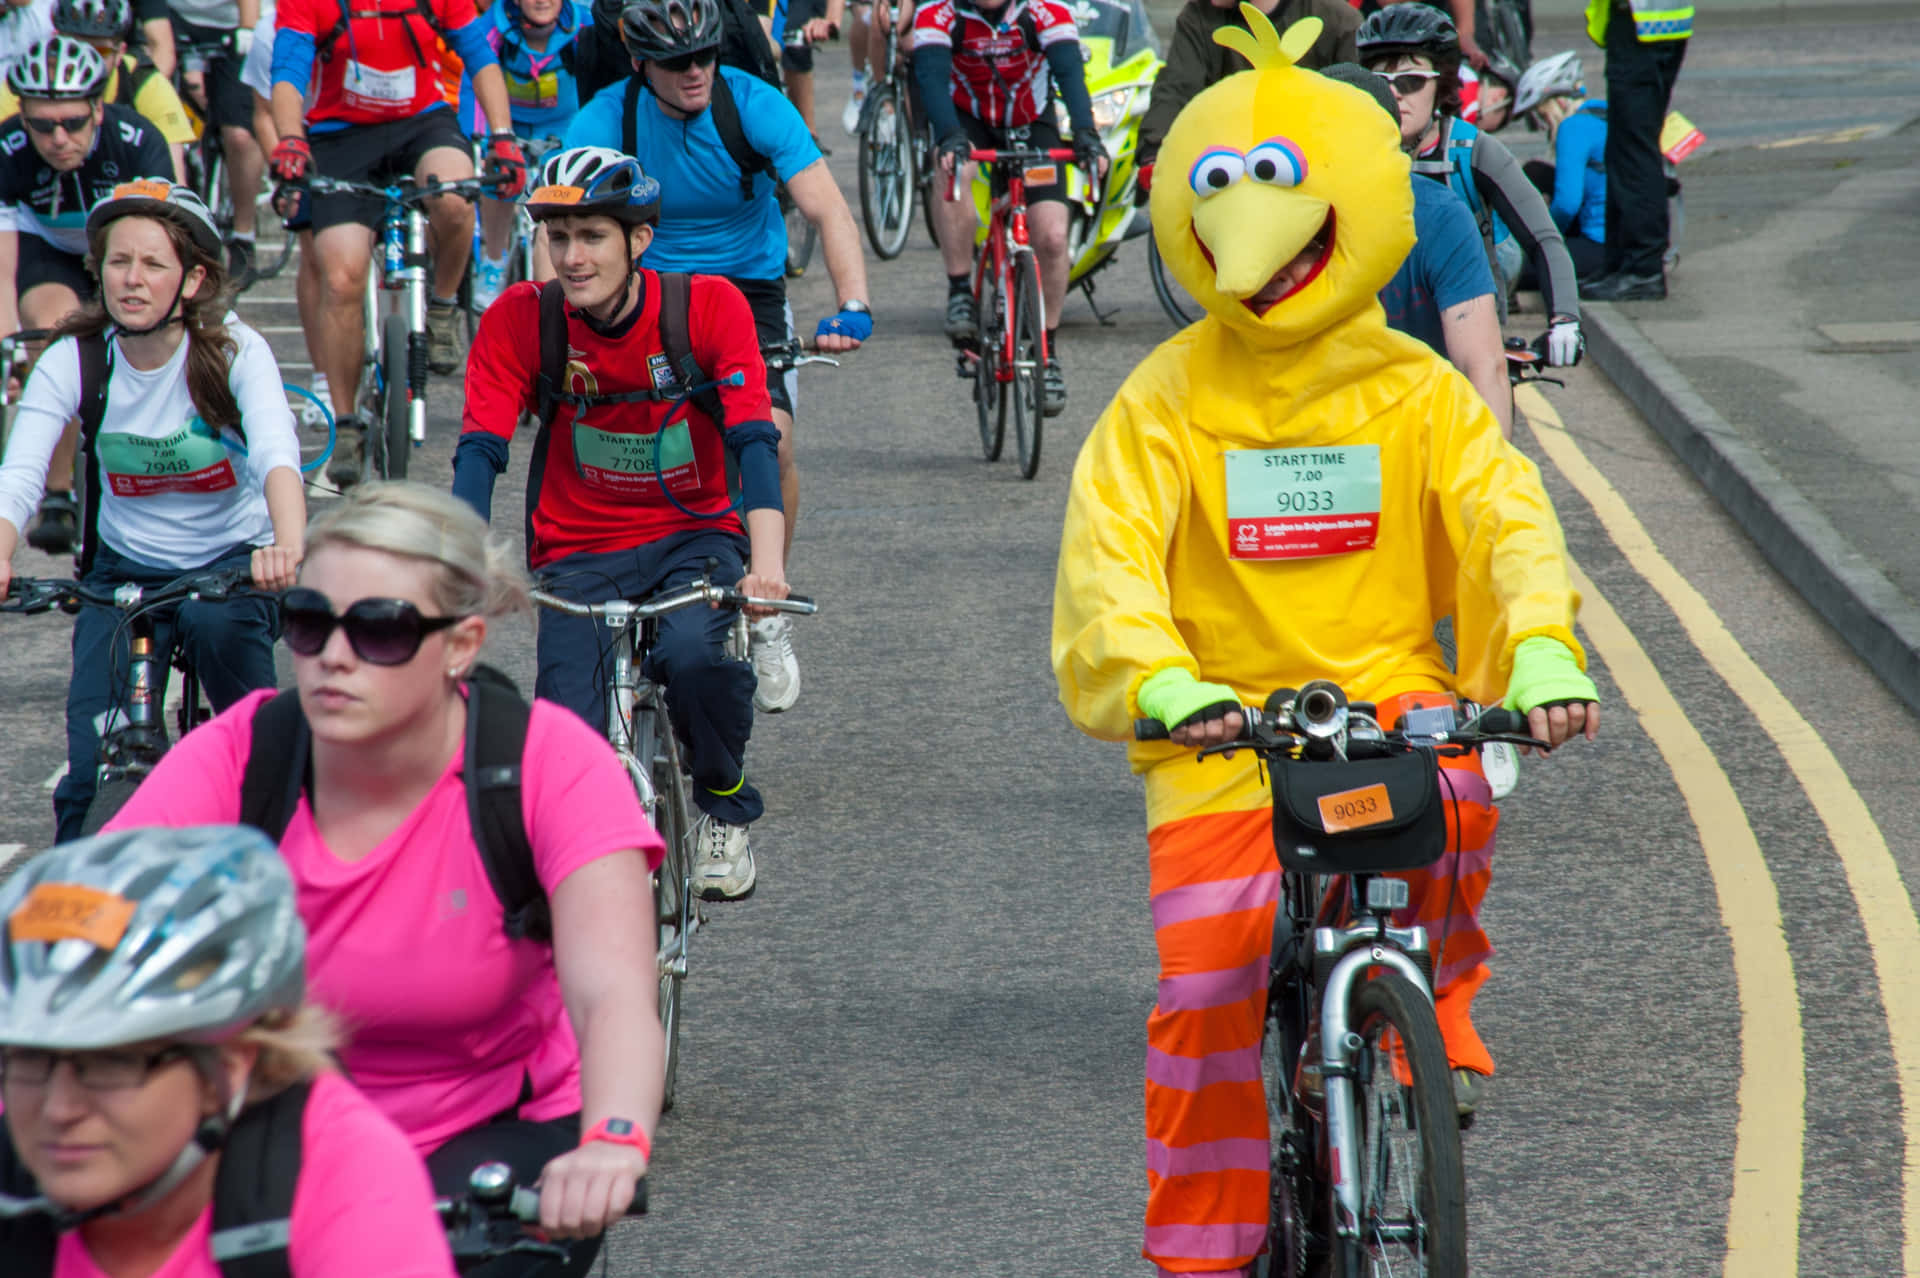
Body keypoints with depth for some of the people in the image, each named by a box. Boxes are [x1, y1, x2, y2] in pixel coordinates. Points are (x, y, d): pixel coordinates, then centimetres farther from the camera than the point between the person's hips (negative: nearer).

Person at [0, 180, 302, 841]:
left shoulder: (234, 351, -16)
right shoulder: (72, 361, -11)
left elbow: (277, 456, -33)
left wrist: (289, 547, -54)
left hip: (233, 561, -2)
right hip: (124, 569, 2)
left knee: (219, 624, -36)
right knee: (92, 773, -13)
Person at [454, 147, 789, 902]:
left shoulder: (709, 307, -10)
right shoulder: (520, 321, -7)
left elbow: (753, 441, -18)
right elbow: (480, 451, -14)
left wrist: (767, 563, -34)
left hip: (693, 536, -1)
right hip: (579, 554, 1)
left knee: (692, 654, -33)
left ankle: (725, 807, -4)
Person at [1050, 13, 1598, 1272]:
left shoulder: (1418, 390, 4)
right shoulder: (1167, 398, -1)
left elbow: (1507, 517, -7)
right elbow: (1108, 553, -11)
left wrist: (1543, 650, -28)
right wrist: (1162, 682, -32)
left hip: (1388, 690, 1)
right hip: (1222, 721, -1)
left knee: (1454, 802, -33)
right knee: (1208, 982, -14)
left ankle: (1436, 1008, -4)